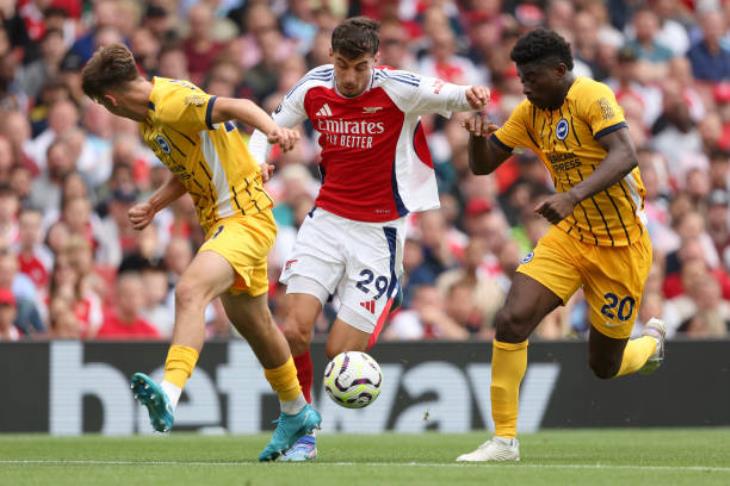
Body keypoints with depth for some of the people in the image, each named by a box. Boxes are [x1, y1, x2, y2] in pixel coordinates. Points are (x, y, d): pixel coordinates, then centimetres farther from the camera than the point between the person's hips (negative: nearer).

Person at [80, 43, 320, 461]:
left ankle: (170, 395, -47)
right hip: (222, 221, 11)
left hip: (246, 216, -11)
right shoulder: (150, 117, 11)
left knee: (190, 292, -32)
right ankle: (297, 413, 42)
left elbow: (234, 107, -35)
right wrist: (153, 205, 9)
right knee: (253, 322, 23)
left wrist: (271, 129, -54)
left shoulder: (171, 101, -20)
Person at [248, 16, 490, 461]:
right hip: (326, 222, 3)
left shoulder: (397, 90, -13)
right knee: (295, 331, -13)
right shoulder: (313, 89, -1)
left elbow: (449, 96, -22)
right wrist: (256, 160, -6)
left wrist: (469, 96, -46)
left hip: (379, 232, -3)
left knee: (341, 353, -8)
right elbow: (270, 125, 14)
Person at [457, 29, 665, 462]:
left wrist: (572, 197, -46)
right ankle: (505, 440, -10)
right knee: (512, 320, -18)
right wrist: (479, 136, -16)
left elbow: (624, 156, -33)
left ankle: (652, 341, 44)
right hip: (569, 237, 5)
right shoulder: (531, 113, 2)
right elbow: (483, 165, 8)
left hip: (620, 246, -5)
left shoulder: (592, 97, -19)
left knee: (605, 366, 7)